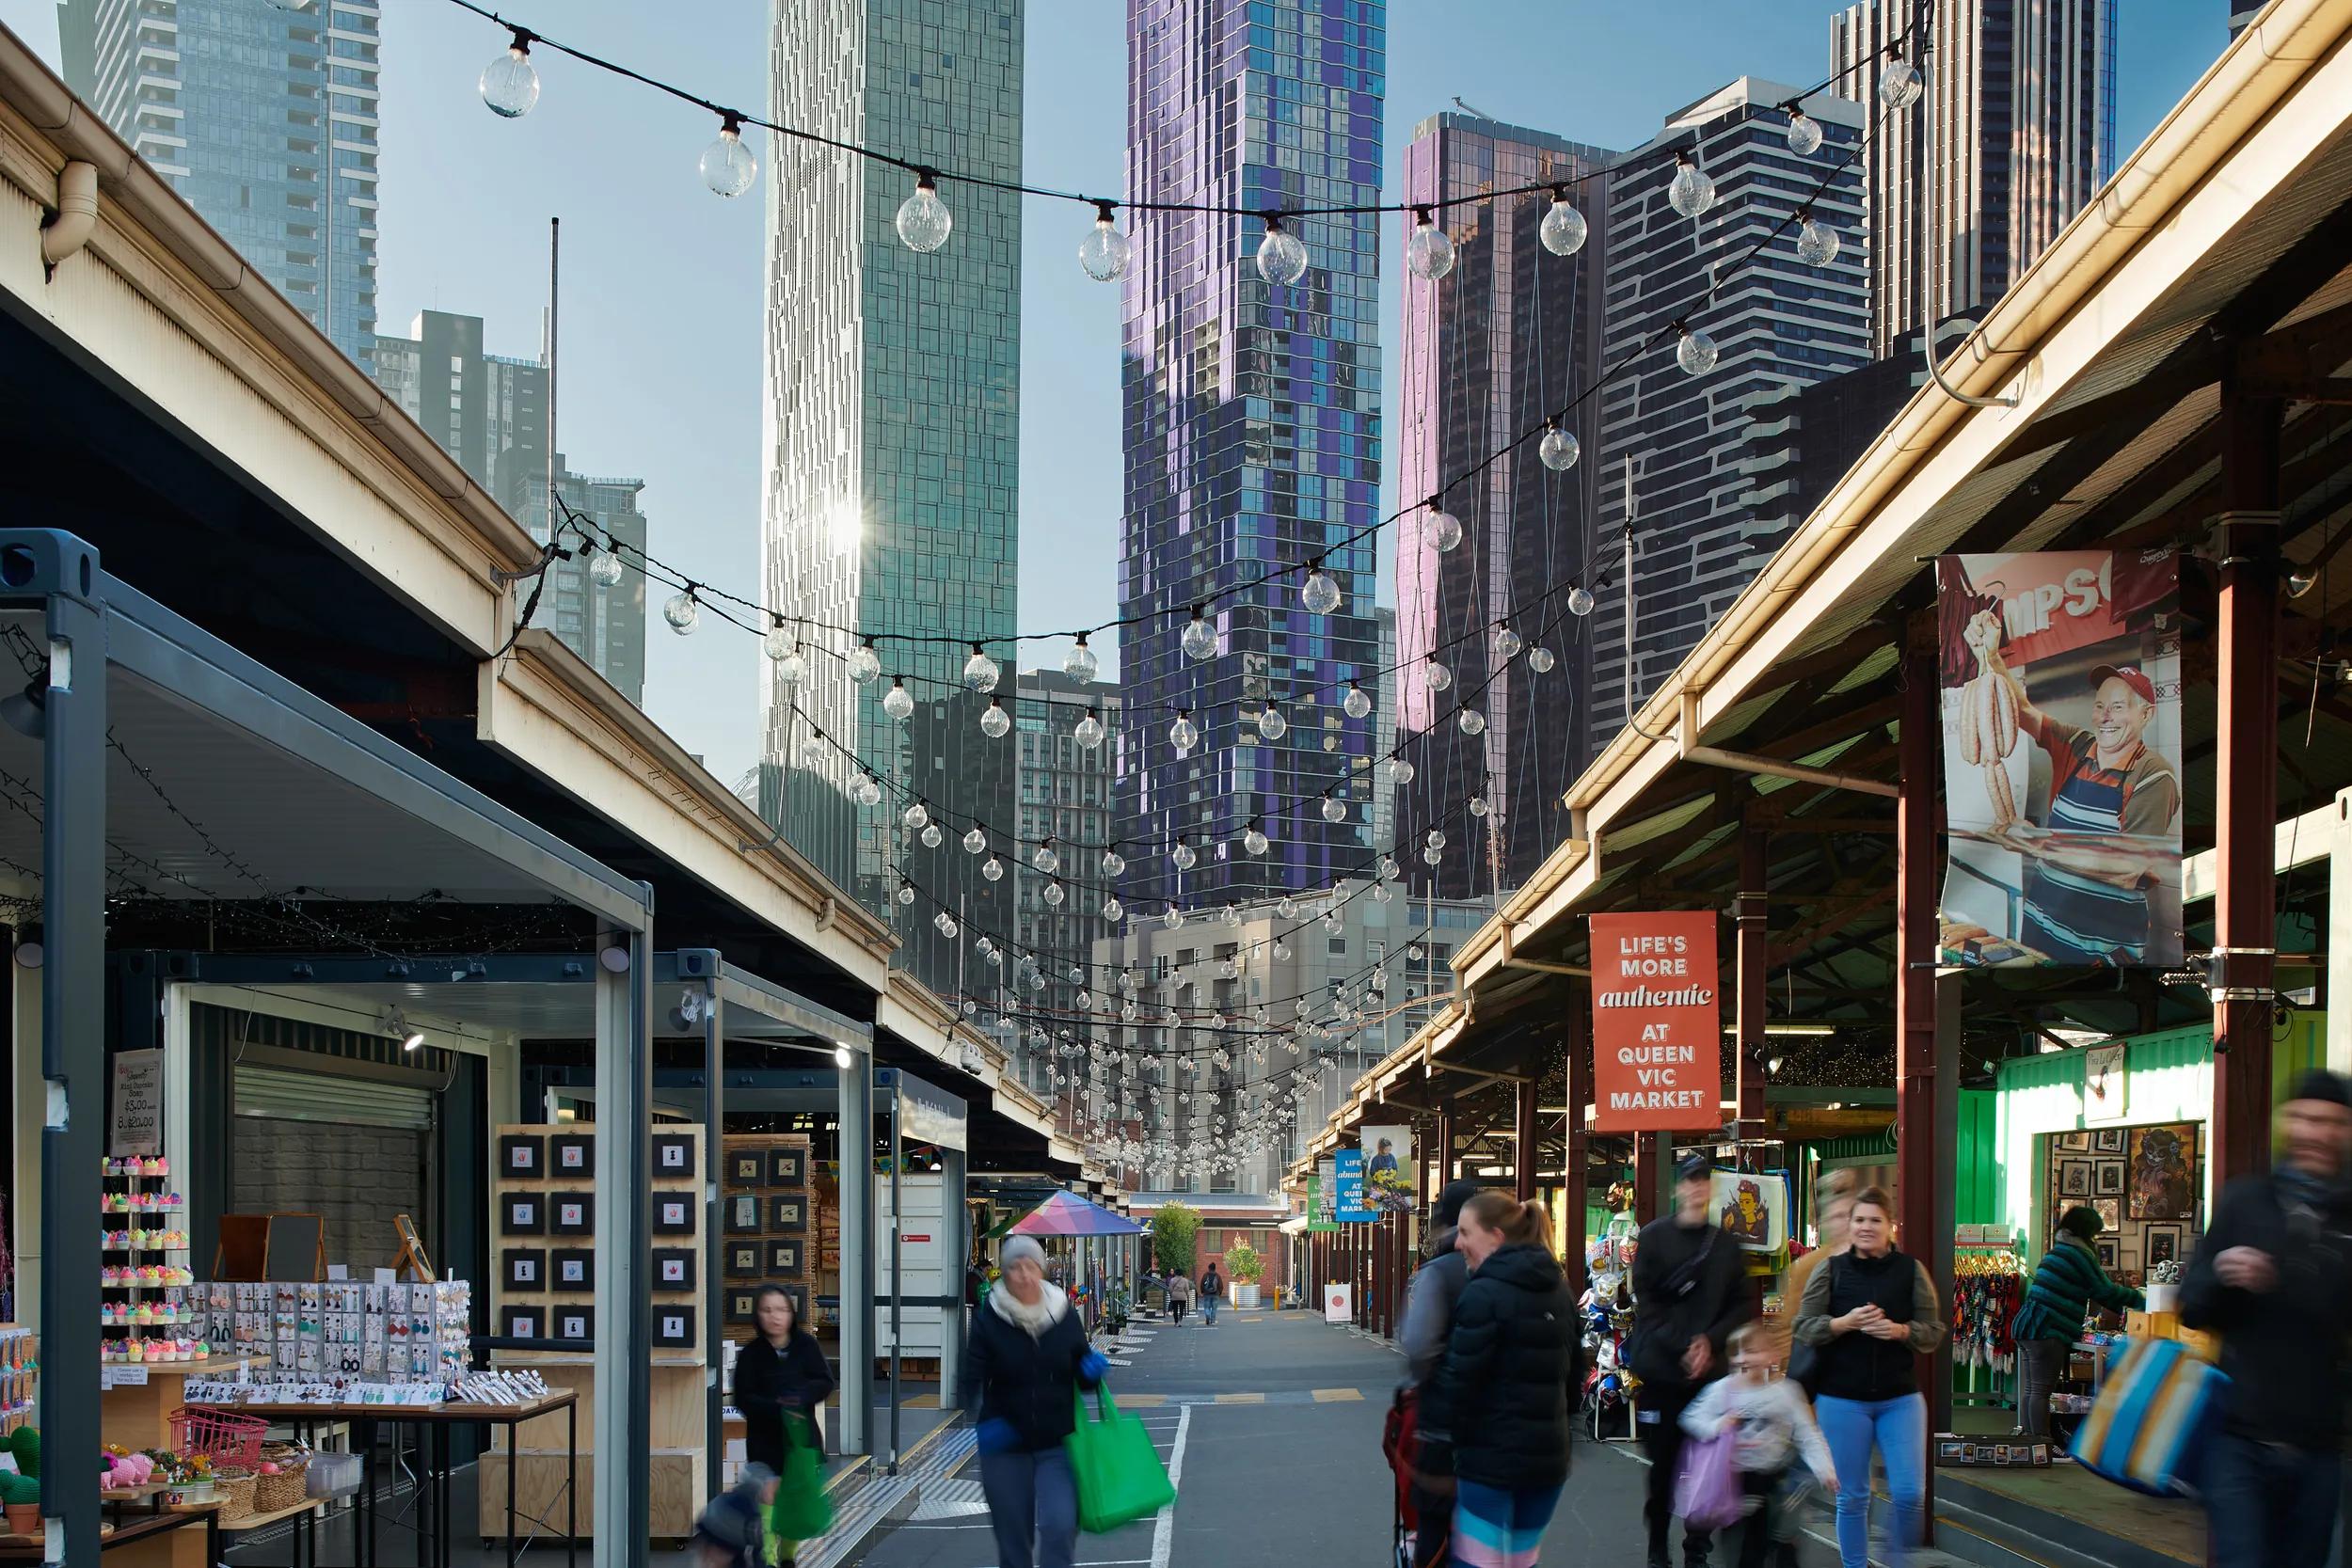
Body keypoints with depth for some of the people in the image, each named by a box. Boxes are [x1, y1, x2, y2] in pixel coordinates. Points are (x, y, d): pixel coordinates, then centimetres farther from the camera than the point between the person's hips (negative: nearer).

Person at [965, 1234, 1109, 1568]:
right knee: (1013, 1540, 8)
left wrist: (1093, 1371, -13)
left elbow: (1083, 1377, 10)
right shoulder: (989, 1319, -7)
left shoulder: (1064, 1315, -1)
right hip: (1005, 1444, 0)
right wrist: (985, 1417, -29)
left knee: (1060, 1526, -18)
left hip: (1057, 1443, 0)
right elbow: (973, 1379, -11)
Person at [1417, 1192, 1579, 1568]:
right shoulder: (1560, 1289, 11)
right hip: (1549, 1454, 8)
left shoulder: (1484, 1294, -14)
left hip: (1491, 1456, -8)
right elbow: (1571, 1371, 18)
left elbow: (1457, 1381, -17)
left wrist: (1434, 1455, -12)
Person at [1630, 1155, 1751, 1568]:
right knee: (1662, 1464, 2)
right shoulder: (1654, 1237, 1)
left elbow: (1739, 1306, 8)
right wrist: (1681, 1347, -13)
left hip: (1710, 1372, 2)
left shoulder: (1725, 1244, 9)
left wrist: (1710, 1342, -8)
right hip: (1661, 1371, -2)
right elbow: (1646, 1303, -4)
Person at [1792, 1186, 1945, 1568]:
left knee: (1910, 1493, -6)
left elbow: (1934, 1333, 3)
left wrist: (1899, 1330, -17)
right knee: (1852, 1497, 5)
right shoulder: (1830, 1270, 1)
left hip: (1900, 1399, 0)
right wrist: (1844, 1323, -18)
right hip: (1841, 1400, 0)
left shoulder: (1911, 1270, 1)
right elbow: (1803, 1329, -2)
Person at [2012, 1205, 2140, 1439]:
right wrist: (2140, 1300, 10)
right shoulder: (2078, 1253, -8)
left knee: (2030, 1391, 10)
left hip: (2026, 1325, 10)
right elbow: (2105, 1291, -4)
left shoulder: (2057, 1251, 23)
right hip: (2045, 1332, -10)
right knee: (2041, 1392, -11)